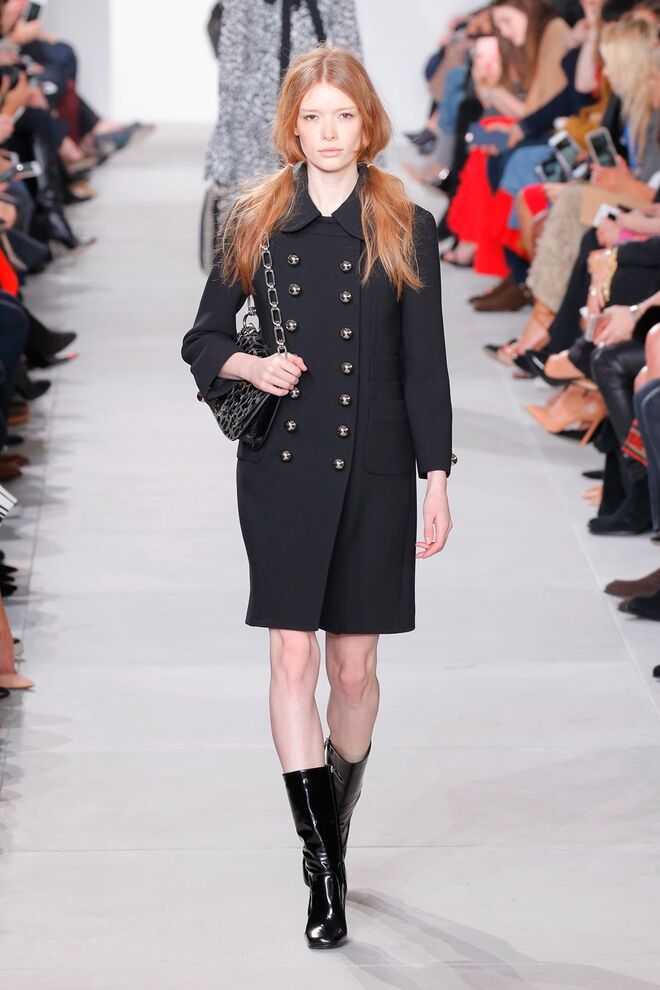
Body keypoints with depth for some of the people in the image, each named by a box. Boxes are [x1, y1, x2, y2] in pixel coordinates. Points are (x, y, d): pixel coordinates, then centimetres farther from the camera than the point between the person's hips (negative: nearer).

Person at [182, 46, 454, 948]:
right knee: (294, 659, -7)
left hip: (373, 471, 0)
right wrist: (248, 366, -9)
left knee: (354, 668, 6)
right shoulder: (255, 224, 5)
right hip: (282, 468, 0)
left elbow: (426, 367, 3)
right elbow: (202, 340, 12)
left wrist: (437, 479, -1)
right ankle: (323, 869, -4)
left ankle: (335, 826, 28)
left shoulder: (406, 229, 3)